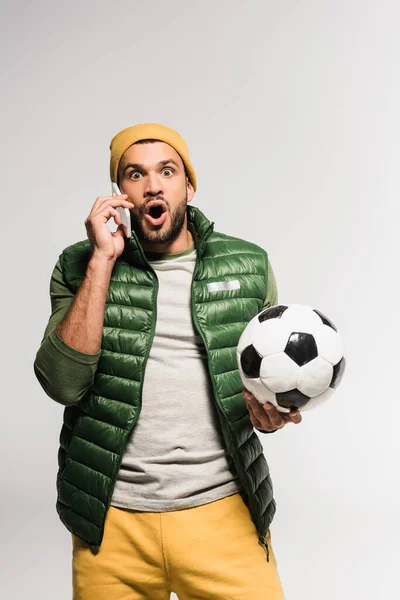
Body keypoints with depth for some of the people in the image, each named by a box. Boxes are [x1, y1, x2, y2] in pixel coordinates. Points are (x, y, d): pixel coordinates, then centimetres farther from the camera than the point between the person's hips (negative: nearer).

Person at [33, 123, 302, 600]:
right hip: (112, 519, 0)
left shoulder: (248, 266, 3)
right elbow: (63, 383, -13)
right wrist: (103, 260, -15)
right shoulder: (79, 268, 0)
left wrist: (269, 413, -9)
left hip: (222, 508, 1)